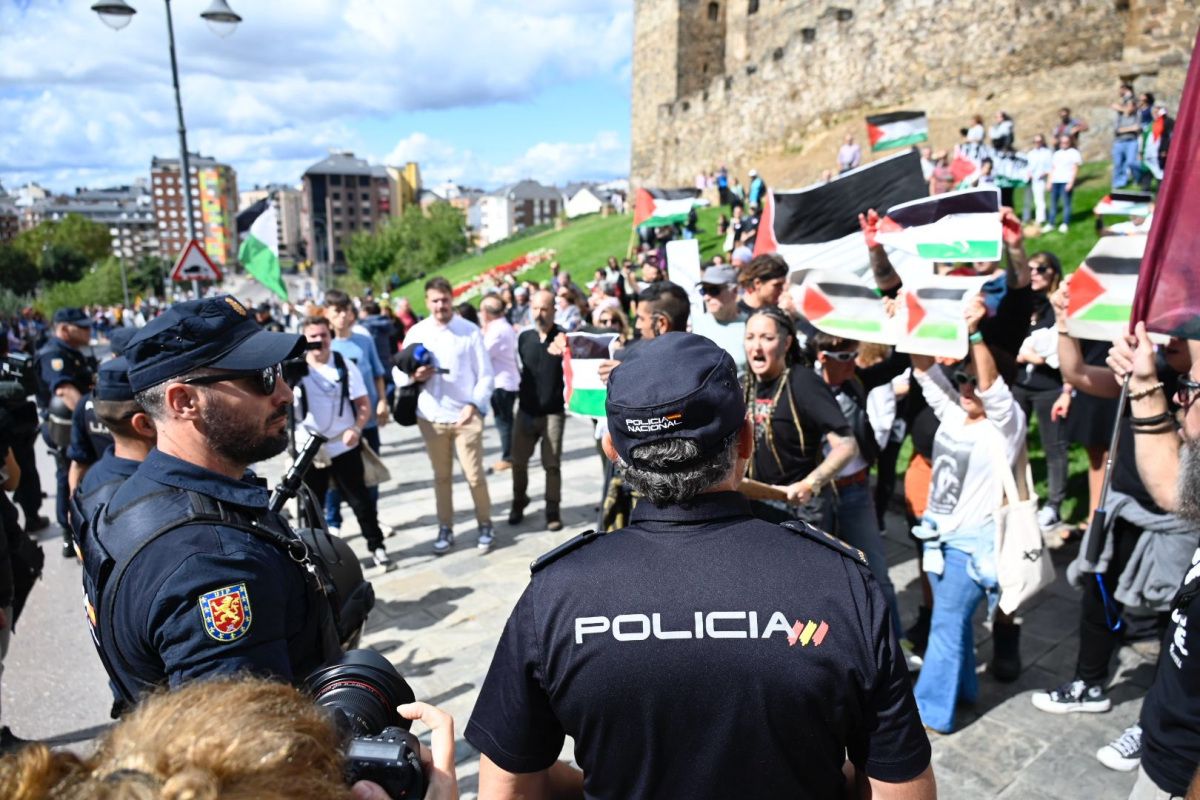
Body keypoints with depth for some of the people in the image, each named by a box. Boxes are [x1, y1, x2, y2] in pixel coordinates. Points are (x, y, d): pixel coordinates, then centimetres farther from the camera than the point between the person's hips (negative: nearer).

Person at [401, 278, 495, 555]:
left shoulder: (470, 331, -2)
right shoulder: (416, 332, 5)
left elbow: (486, 374, -3)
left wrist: (474, 404, -14)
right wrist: (415, 376, -15)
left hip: (466, 415, -2)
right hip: (431, 416, 2)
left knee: (475, 475, 1)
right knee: (441, 476, 11)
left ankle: (485, 525, 19)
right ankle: (445, 529, 23)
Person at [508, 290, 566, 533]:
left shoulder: (563, 338, -10)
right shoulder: (524, 337, 3)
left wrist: (564, 352, -43)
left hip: (553, 412, -4)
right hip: (526, 410, 4)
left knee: (552, 464, 1)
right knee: (518, 461, 11)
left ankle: (553, 511, 15)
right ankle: (519, 503, 32)